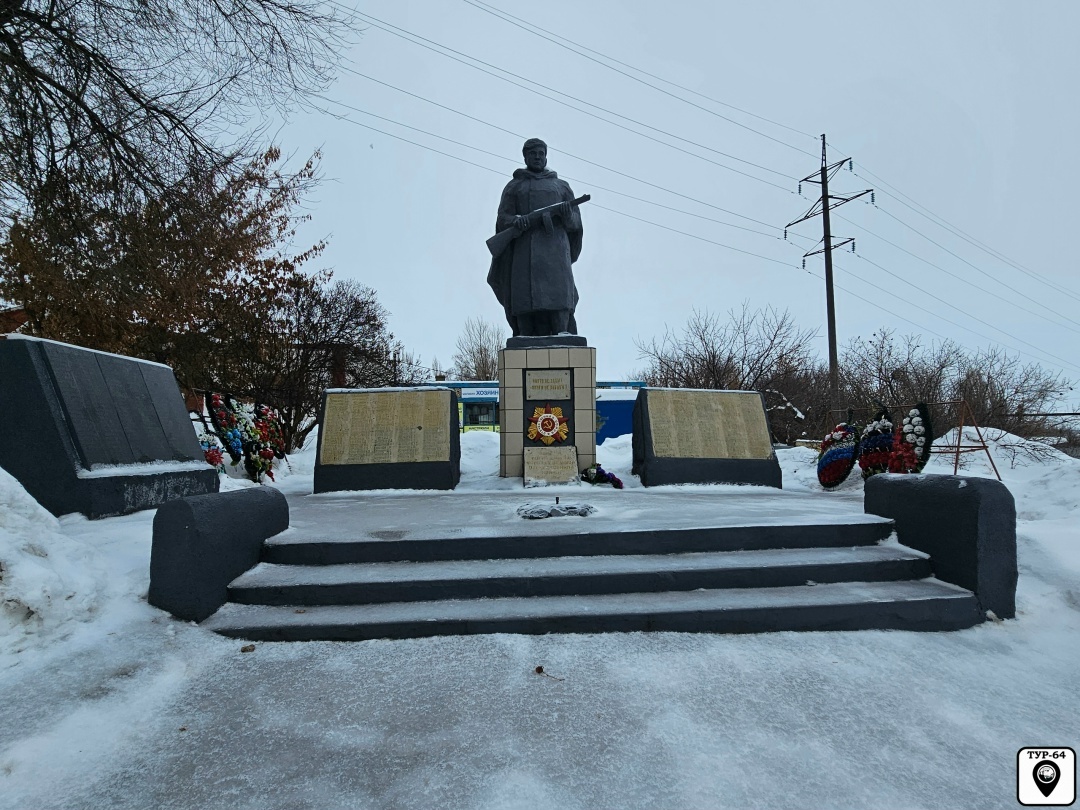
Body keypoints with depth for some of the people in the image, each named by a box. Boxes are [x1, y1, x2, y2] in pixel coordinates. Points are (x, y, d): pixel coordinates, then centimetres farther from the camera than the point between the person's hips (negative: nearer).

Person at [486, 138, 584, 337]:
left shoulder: (561, 186, 25)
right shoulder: (513, 187, 23)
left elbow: (576, 221, 14)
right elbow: (503, 219, 8)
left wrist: (566, 213, -10)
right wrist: (516, 221, -15)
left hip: (554, 244, 0)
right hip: (524, 247, 0)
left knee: (557, 288, -20)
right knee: (524, 293, -16)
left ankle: (562, 332, -31)